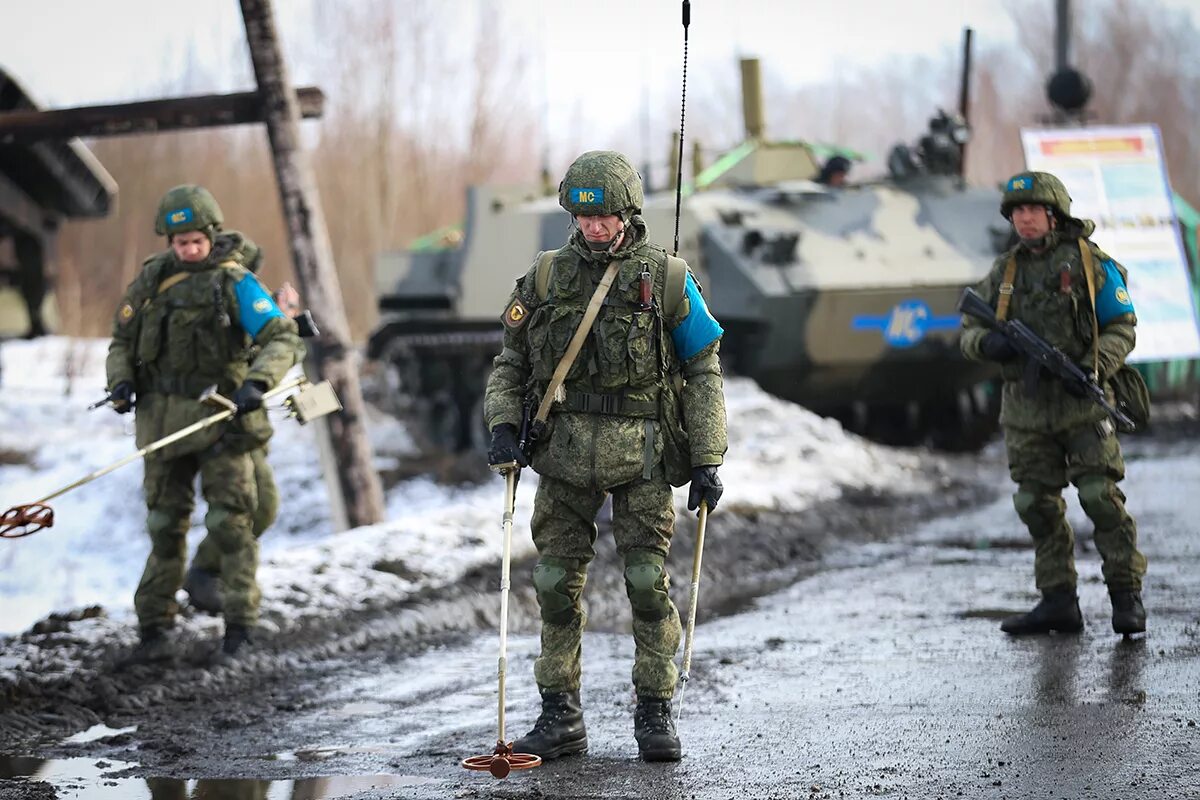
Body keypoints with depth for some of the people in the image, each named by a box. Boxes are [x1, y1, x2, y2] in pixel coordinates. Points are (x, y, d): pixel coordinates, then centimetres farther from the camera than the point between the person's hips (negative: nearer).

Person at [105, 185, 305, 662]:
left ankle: (238, 628, 2)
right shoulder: (150, 279, 8)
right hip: (163, 419, 4)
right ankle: (153, 628, 13)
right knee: (165, 525, 8)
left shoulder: (234, 282, -5)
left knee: (230, 523, -5)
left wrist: (257, 382, -26)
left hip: (220, 416, -4)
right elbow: (122, 340, 16)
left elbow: (284, 339, -10)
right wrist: (121, 382, -3)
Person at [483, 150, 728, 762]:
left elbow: (703, 374, 2)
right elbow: (510, 362, 13)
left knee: (648, 583, -6)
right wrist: (502, 426, -3)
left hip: (642, 456, -3)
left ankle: (655, 714, 5)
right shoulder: (546, 276, 6)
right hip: (566, 452, 3)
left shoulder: (667, 280, -1)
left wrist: (707, 463, -3)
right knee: (556, 584, 3)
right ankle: (560, 718, 11)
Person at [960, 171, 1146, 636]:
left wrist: (1095, 368, -18)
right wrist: (987, 343, -9)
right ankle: (1058, 602, 12)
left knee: (1102, 499, -10)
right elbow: (968, 334, 15)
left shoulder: (1090, 262, -1)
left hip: (1083, 405, -5)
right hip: (1025, 409, 5)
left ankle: (1127, 598, -2)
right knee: (1037, 506, 5)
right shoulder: (1004, 272, 13)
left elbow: (1122, 327, -1)